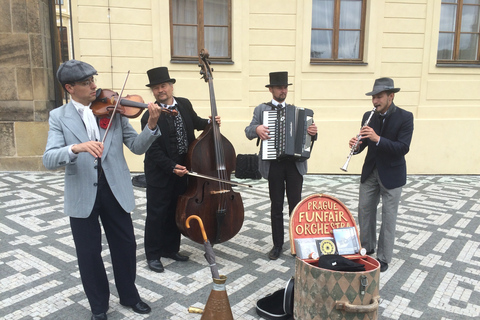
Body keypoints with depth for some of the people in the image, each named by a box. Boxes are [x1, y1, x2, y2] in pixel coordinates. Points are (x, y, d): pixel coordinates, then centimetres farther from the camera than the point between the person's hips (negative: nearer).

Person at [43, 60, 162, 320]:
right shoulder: (59, 116, -1)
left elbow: (137, 147, -2)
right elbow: (49, 160, -14)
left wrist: (151, 125, -20)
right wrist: (76, 148, -34)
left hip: (114, 190, 1)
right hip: (82, 195, -1)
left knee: (125, 245, 12)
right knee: (89, 252, 11)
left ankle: (129, 295, 37)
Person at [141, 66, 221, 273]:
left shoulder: (185, 104, 2)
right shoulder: (150, 116, -16)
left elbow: (195, 122, 20)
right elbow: (153, 150, -18)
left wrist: (210, 122, 1)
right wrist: (172, 167, -25)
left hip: (182, 170, 6)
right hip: (160, 173, -6)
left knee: (176, 211, 17)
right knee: (156, 213, 4)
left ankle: (171, 248, 34)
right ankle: (153, 255, 21)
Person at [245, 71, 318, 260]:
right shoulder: (261, 109, 7)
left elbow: (305, 136, 10)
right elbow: (248, 131, 0)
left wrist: (312, 132, -12)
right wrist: (256, 129, -22)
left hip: (295, 163, 2)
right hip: (273, 164, -1)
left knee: (295, 204, 5)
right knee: (276, 205, 8)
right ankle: (277, 244, 19)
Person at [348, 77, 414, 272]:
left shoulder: (405, 117, -12)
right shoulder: (368, 116, 2)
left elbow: (403, 148, -21)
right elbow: (364, 143, 3)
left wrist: (377, 139, -33)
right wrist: (356, 145, -21)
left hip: (392, 174, -4)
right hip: (370, 172, 5)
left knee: (388, 216, 4)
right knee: (365, 210, 12)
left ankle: (383, 259, 16)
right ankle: (366, 248, 31)